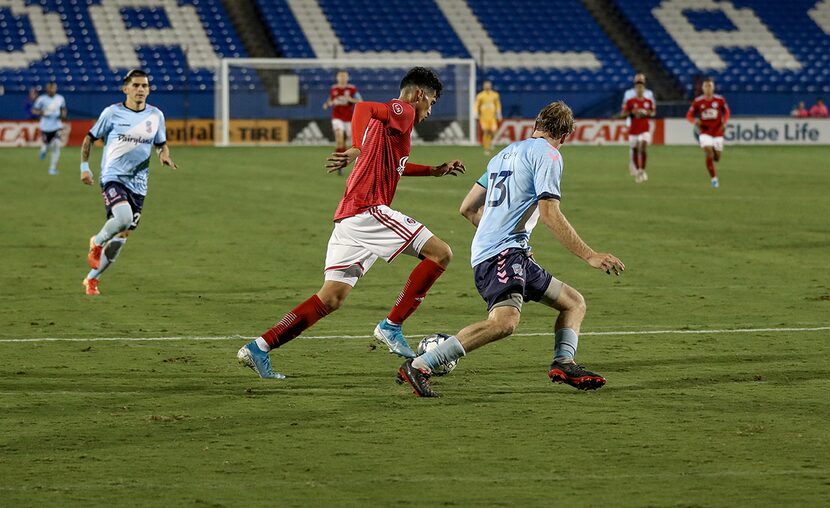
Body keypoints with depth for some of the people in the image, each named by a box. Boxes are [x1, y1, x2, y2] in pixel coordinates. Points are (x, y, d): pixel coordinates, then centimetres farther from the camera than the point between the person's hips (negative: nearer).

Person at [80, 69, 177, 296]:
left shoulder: (156, 116, 6)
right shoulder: (112, 113, -3)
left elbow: (161, 144, 20)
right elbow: (90, 138, 7)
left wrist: (164, 155, -3)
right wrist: (84, 166, -3)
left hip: (138, 184, 4)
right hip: (112, 177, -4)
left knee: (121, 236, 5)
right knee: (124, 218, -31)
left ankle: (92, 278, 21)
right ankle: (97, 242, 0)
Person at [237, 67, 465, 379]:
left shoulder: (389, 119, 27)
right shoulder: (403, 112, -3)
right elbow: (364, 108, -23)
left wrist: (436, 171, 45)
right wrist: (356, 150, -36)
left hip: (348, 218, 9)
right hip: (369, 210, -9)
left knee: (332, 297, 7)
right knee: (440, 253, -5)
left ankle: (259, 348, 2)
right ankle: (391, 327, -4)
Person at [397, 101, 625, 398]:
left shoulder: (506, 153, 23)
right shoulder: (547, 154, -3)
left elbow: (468, 209, 26)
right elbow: (549, 214, -14)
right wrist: (590, 256, -12)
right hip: (503, 253, -10)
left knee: (574, 303, 16)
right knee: (505, 322, -32)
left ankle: (563, 364, -8)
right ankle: (418, 366, -32)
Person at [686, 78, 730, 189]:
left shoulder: (720, 100, -3)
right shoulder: (697, 101, -5)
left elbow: (726, 112, 12)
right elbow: (689, 115, 2)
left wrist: (725, 121, -7)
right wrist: (694, 121, -19)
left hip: (718, 132, 1)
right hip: (705, 132, -1)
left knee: (716, 157, 5)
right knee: (709, 154, -20)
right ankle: (714, 178, -10)